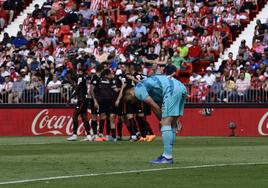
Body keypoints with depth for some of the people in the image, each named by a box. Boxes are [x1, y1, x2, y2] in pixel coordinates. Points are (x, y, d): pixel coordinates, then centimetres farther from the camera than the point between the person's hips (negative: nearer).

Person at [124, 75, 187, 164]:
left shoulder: (138, 90, 4)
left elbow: (155, 107, -1)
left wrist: (161, 120, 10)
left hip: (172, 90, -9)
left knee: (165, 123, -8)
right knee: (172, 124, 13)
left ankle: (167, 157, -13)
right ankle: (167, 155, 16)